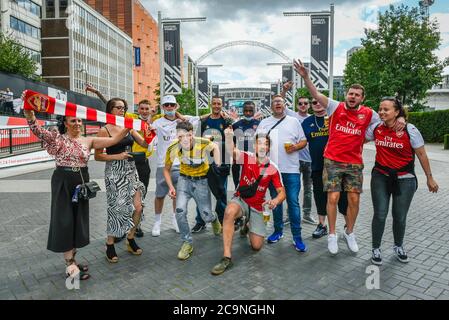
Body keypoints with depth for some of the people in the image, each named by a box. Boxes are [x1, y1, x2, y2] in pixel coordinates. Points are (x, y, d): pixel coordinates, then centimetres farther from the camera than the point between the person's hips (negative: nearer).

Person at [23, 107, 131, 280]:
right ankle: (70, 265, 10)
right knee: (65, 222, 0)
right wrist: (28, 110, -34)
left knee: (78, 221, 11)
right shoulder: (57, 138, -3)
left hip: (81, 183, 4)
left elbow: (112, 140, -2)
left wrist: (128, 126, -12)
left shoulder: (88, 141, 5)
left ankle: (72, 260, 27)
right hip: (63, 183, -4)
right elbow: (37, 129, -17)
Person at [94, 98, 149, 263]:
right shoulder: (105, 130, -7)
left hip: (131, 170, 5)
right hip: (115, 172, -5)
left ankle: (130, 239, 23)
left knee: (138, 207, 1)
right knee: (117, 208, 1)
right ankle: (110, 245, 21)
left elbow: (145, 143, 4)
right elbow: (97, 156, -7)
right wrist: (117, 156, -16)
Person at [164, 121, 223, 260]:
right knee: (180, 211, -17)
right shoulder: (173, 148, -21)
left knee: (206, 216, 4)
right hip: (184, 179, 1)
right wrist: (171, 187, -15)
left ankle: (214, 219, 45)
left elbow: (215, 147, -3)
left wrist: (218, 167, -8)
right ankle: (187, 243, 4)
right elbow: (166, 169, -3)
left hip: (202, 181, -1)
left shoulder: (203, 143, -28)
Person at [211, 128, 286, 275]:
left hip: (257, 207, 2)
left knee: (257, 246, -2)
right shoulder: (247, 158, -10)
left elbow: (282, 192, -5)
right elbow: (232, 151, -30)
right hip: (240, 200, -2)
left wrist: (275, 201, -28)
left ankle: (248, 225, 35)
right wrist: (229, 137, -51)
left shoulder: (273, 169, -8)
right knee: (229, 212, -39)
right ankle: (227, 258, -30)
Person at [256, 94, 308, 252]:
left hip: (291, 169, -2)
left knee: (293, 202, -3)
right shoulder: (264, 123, 12)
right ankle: (278, 231, 26)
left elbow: (303, 141, 9)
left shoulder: (294, 121, 9)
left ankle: (297, 237, 6)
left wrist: (296, 146, -11)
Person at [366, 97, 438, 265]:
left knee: (400, 216, 9)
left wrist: (429, 178, 2)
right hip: (380, 177, 1)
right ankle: (376, 249, 19)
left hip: (404, 179, -1)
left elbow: (421, 154, -3)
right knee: (380, 215, 0)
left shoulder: (410, 130, -10)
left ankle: (398, 246, 36)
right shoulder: (376, 128, -3)